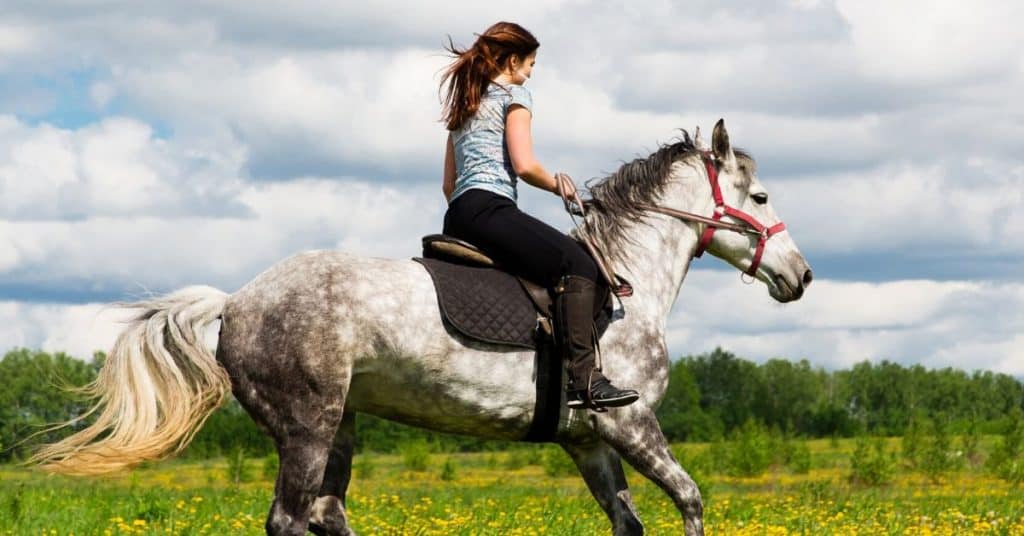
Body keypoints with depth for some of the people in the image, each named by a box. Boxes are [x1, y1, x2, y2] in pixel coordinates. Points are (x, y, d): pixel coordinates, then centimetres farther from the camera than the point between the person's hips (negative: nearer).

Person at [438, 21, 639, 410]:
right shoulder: (513, 95, 3)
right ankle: (583, 379, -33)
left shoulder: (464, 104, 27)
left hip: (457, 217, 10)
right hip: (489, 206, -10)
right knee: (576, 264, -19)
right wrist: (557, 185, 6)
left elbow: (448, 183, 26)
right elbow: (524, 165, -11)